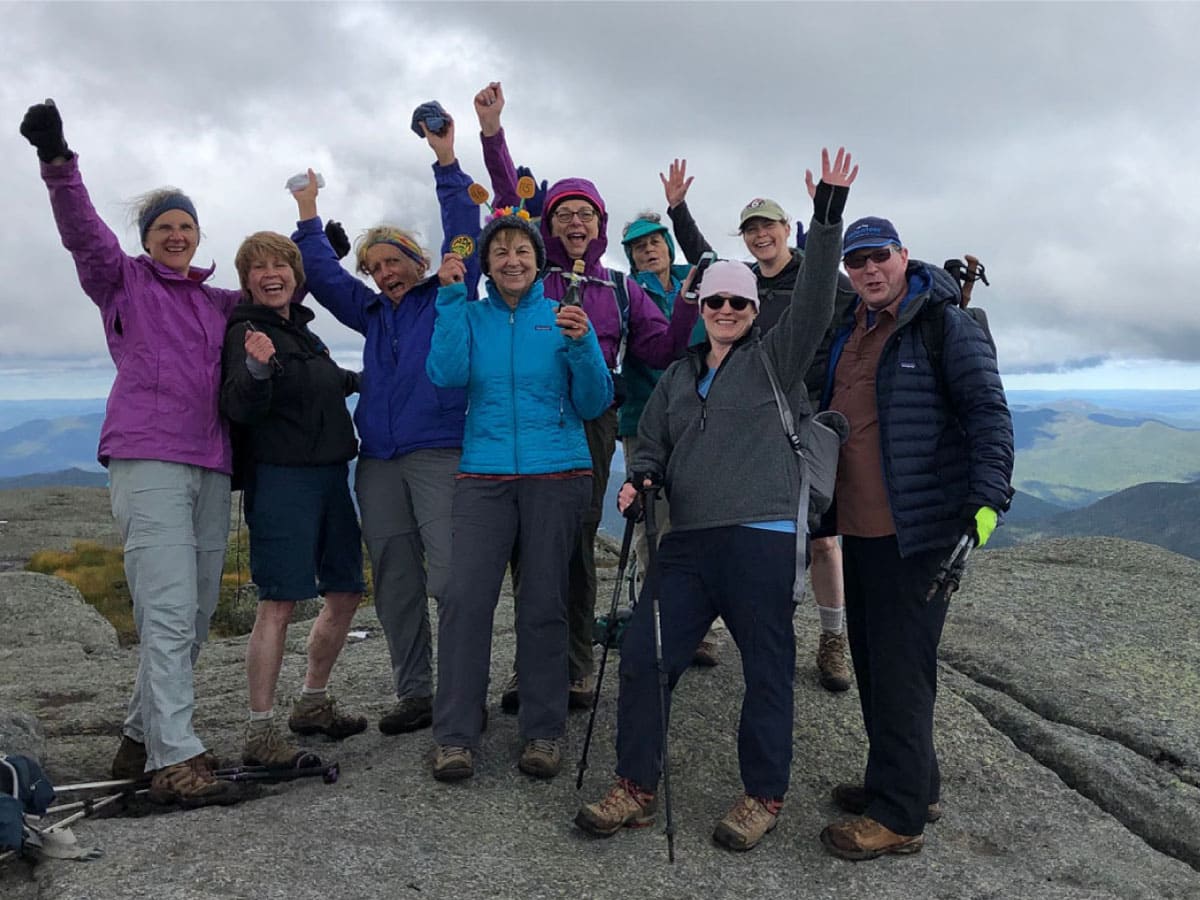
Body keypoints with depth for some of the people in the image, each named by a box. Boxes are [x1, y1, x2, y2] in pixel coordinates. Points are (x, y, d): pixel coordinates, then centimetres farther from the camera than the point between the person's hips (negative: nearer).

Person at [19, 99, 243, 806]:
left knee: (195, 618, 6)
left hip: (210, 467, 6)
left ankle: (142, 739, 19)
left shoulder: (216, 302, 23)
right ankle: (175, 762, -12)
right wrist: (57, 160, -20)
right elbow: (82, 229, -5)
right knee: (168, 613, -14)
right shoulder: (123, 280, 10)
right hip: (148, 461, -6)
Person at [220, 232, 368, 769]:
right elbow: (240, 408, -20)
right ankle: (260, 733, -2)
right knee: (279, 603, -9)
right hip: (280, 478, -8)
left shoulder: (303, 331, 17)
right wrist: (256, 370, -37)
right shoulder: (246, 332, -6)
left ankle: (312, 705, 26)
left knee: (346, 594, 12)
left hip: (330, 476, 8)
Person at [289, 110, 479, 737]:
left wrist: (447, 162, -4)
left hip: (441, 454, -6)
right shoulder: (372, 314, 21)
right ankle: (414, 694, 14)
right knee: (395, 583, 6)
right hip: (378, 461, 6)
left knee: (451, 577, -10)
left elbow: (463, 236, -1)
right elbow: (323, 275, 27)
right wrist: (309, 215, 28)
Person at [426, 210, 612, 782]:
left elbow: (593, 405, 3)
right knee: (465, 597, -10)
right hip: (484, 477, 1)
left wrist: (581, 345, -13)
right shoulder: (471, 316, 10)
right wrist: (451, 298, -8)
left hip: (556, 476, 0)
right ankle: (455, 736, 0)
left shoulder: (563, 317, 7)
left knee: (544, 604, 2)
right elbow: (447, 375, -8)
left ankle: (543, 732, 14)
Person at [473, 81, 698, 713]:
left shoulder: (620, 289, 17)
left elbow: (661, 351, 11)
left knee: (578, 539, -1)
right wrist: (492, 133, -13)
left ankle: (574, 666, 11)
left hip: (590, 421, 1)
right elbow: (509, 206, -2)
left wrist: (687, 308, -5)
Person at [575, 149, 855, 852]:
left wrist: (828, 216, -15)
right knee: (643, 656, 1)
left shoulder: (776, 358, 6)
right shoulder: (677, 378, 20)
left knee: (767, 667, 4)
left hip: (763, 537, -4)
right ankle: (638, 789, 16)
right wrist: (640, 480, 1)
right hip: (688, 539, 5)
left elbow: (815, 300, -8)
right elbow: (652, 446, 23)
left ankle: (765, 795, 22)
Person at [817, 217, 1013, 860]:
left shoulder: (947, 324, -8)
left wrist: (987, 499, -26)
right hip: (859, 526, 8)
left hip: (917, 529, -8)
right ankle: (911, 784, 31)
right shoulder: (847, 331, 14)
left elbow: (988, 413, -15)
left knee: (900, 666, -4)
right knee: (871, 657, 15)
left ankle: (897, 817, 7)